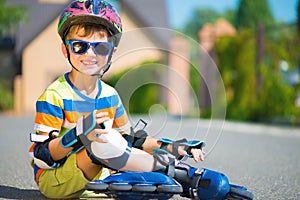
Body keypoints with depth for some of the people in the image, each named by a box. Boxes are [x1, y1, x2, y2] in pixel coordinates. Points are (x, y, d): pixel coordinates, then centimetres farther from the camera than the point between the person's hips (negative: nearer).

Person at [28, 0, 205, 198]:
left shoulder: (110, 95, 8)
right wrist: (78, 135, -36)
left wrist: (174, 148, 5)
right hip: (53, 180, -8)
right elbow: (41, 156, -18)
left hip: (95, 177, 8)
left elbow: (130, 139, 18)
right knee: (105, 138, -29)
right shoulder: (55, 96, -13)